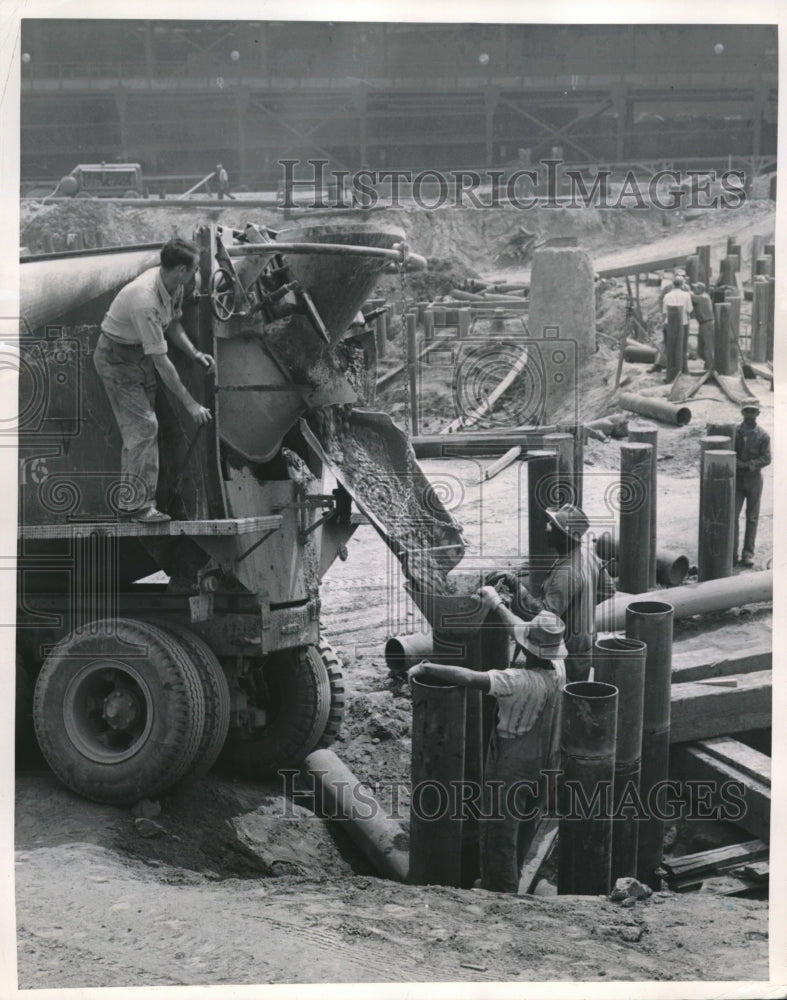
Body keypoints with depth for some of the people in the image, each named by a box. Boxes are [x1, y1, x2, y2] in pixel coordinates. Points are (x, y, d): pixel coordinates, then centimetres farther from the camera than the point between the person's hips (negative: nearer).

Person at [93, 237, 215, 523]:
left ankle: (137, 500, 16)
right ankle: (135, 503, -6)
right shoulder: (145, 301, -36)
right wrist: (190, 404, -30)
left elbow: (172, 326, 12)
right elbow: (160, 361, -33)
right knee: (143, 426, -13)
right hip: (117, 357, -9)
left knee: (142, 427, 9)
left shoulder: (174, 286, -8)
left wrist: (194, 354, -4)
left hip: (141, 354, 9)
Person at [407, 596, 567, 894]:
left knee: (498, 836, 10)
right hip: (543, 768, 8)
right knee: (523, 832, 25)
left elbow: (469, 677, -41)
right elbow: (521, 631, 6)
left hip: (511, 771, -7)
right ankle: (509, 885, 43)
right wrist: (497, 604, 18)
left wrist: (426, 667, -28)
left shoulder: (520, 681, -32)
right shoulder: (557, 669, -10)